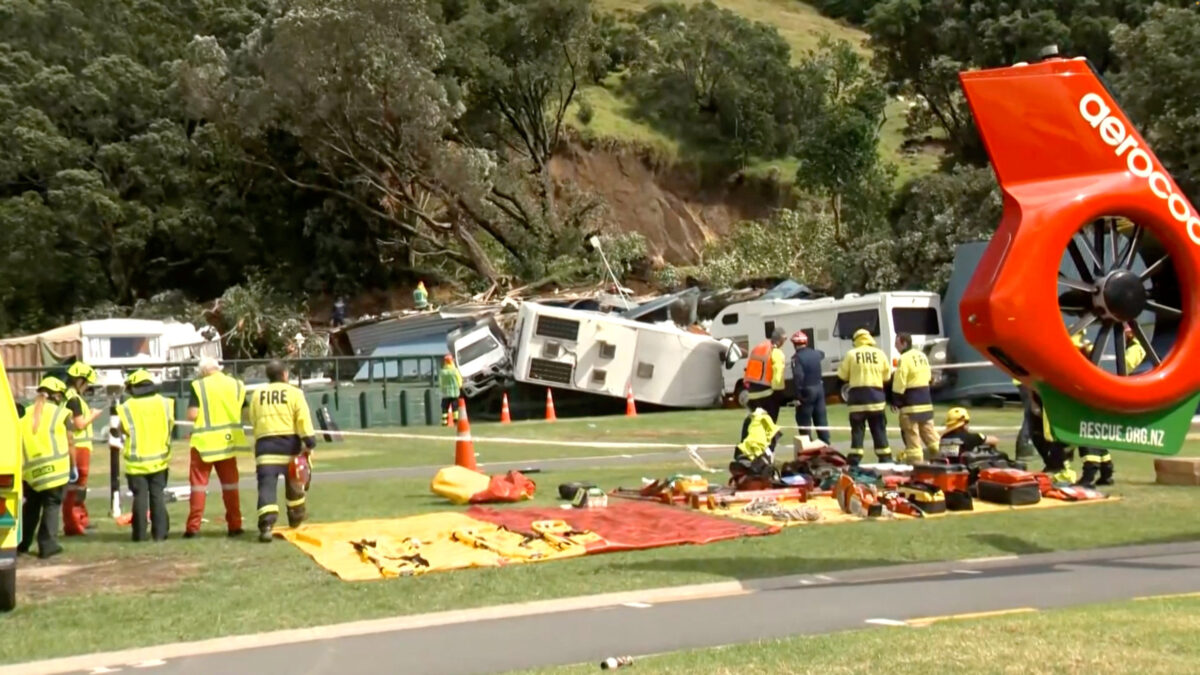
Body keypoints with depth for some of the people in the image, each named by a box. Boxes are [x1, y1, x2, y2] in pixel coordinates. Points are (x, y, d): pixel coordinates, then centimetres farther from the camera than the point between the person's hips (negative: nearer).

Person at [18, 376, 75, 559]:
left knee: (31, 504, 20)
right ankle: (47, 545, -1)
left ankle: (22, 543, 25)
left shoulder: (26, 414, 13)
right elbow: (70, 443, -1)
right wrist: (73, 466, 9)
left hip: (31, 469, 4)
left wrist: (21, 465, 21)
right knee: (51, 505, 4)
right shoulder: (61, 414, 0)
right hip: (54, 468, -4)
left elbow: (19, 442, 14)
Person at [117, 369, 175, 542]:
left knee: (140, 497, 4)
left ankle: (140, 533, 5)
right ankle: (160, 532, 6)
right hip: (159, 458, 2)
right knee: (158, 496, 9)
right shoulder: (163, 402, -2)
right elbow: (171, 424, 5)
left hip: (137, 461, -2)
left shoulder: (128, 407, -11)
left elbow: (124, 429, -7)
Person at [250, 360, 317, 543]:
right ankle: (296, 518, 40)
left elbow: (253, 421, 10)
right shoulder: (294, 393, 3)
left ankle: (266, 525, -23)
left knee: (267, 485, -6)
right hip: (290, 442, 0)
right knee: (294, 483, 22)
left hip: (265, 444, 0)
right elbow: (303, 420, -7)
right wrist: (309, 444, -7)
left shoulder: (257, 395, 11)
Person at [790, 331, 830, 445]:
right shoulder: (815, 353, 6)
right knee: (821, 420, 14)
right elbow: (822, 354, 33)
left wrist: (798, 396, -20)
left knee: (804, 422, 0)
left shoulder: (797, 357, -15)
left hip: (806, 392, -7)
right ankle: (826, 444, 17)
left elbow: (798, 377, -24)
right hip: (819, 389, 7)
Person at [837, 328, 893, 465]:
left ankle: (855, 459, -1)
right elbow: (887, 376, 9)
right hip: (876, 395, 2)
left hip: (858, 395, -2)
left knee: (857, 429, 3)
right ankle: (885, 458, 11)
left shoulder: (851, 354, -2)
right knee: (879, 430, 9)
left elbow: (842, 375, 4)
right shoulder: (880, 353, 3)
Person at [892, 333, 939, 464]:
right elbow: (928, 377, 20)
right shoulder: (922, 356, 14)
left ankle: (915, 462, -7)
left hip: (911, 402, -8)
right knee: (928, 431, 16)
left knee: (912, 434, -6)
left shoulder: (904, 359, -13)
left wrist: (897, 401, -9)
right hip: (926, 399, 8)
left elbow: (899, 384, -15)